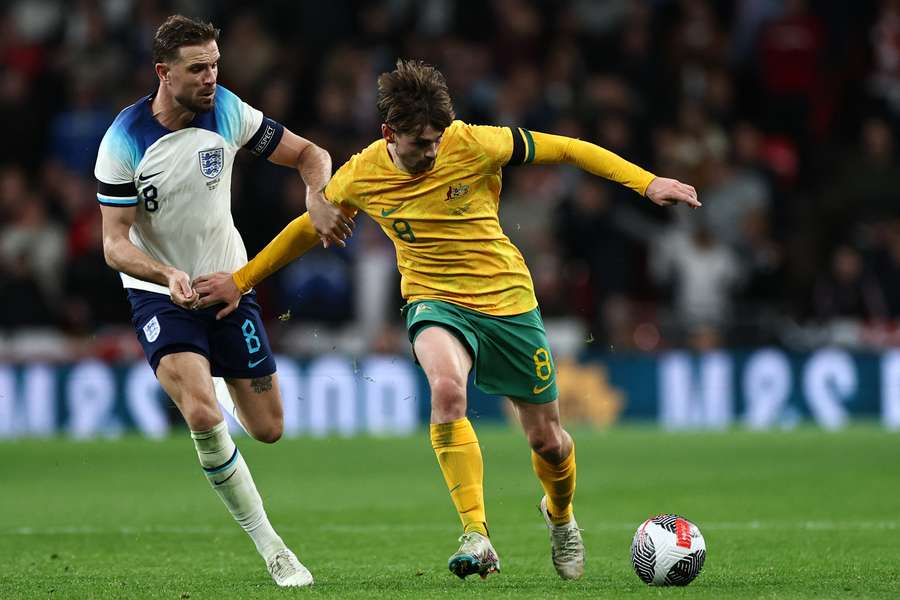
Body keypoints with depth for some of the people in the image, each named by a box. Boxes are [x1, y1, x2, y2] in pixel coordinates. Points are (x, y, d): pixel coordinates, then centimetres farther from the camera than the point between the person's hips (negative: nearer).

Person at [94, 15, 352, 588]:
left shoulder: (227, 112, -10)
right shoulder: (123, 141, -18)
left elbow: (307, 154, 2)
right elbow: (115, 244, -17)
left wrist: (321, 199, -21)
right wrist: (168, 276, -37)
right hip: (160, 293, -4)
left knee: (268, 429, 7)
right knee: (203, 417, -27)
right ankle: (270, 547, -13)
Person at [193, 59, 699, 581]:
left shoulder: (473, 145, -16)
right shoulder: (361, 176, -9)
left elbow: (566, 149, -8)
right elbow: (308, 228, 10)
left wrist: (646, 182, -13)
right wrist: (240, 281, 11)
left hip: (507, 298, 0)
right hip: (434, 301, 0)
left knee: (548, 441, 7)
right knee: (447, 387, -35)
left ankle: (560, 515, 44)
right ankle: (477, 536, -35)